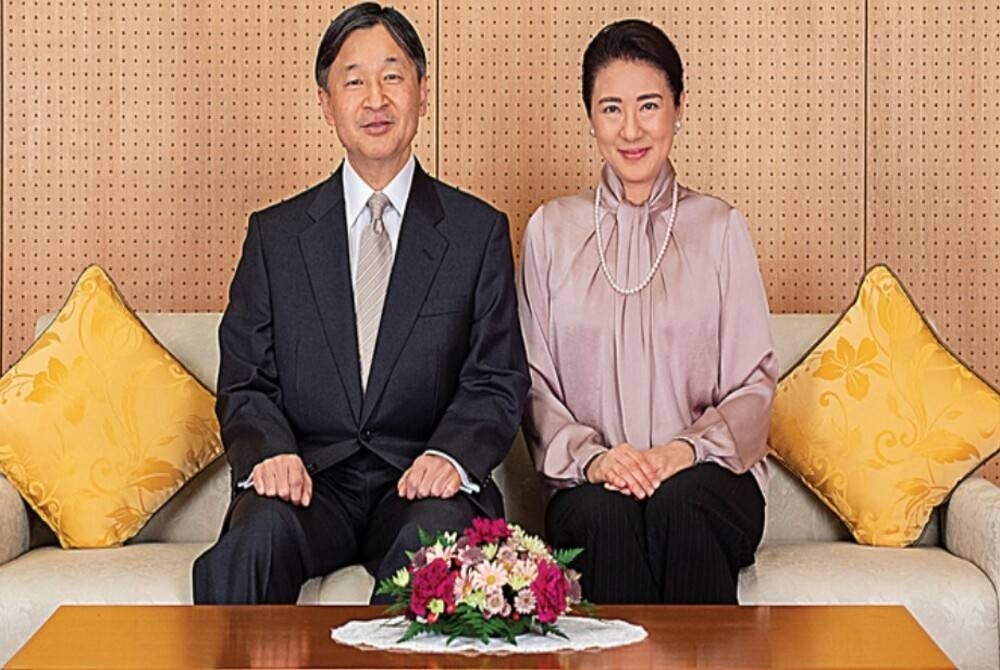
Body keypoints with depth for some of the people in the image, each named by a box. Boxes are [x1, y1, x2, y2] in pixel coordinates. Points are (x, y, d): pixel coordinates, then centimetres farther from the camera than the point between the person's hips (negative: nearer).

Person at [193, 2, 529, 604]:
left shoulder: (479, 232, 11)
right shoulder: (275, 234, 14)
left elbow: (498, 384, 5)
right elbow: (245, 384, 9)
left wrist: (450, 454, -17)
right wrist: (270, 452, -15)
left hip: (420, 482, -1)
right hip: (311, 479, 1)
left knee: (435, 540, -36)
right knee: (255, 539, -32)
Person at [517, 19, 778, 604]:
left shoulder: (720, 228, 11)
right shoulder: (552, 231, 13)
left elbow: (754, 383, 6)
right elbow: (535, 384, 8)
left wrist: (688, 450, -13)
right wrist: (589, 456, -12)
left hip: (706, 475, 0)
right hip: (592, 481, 0)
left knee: (678, 501, -34)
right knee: (607, 511, -34)